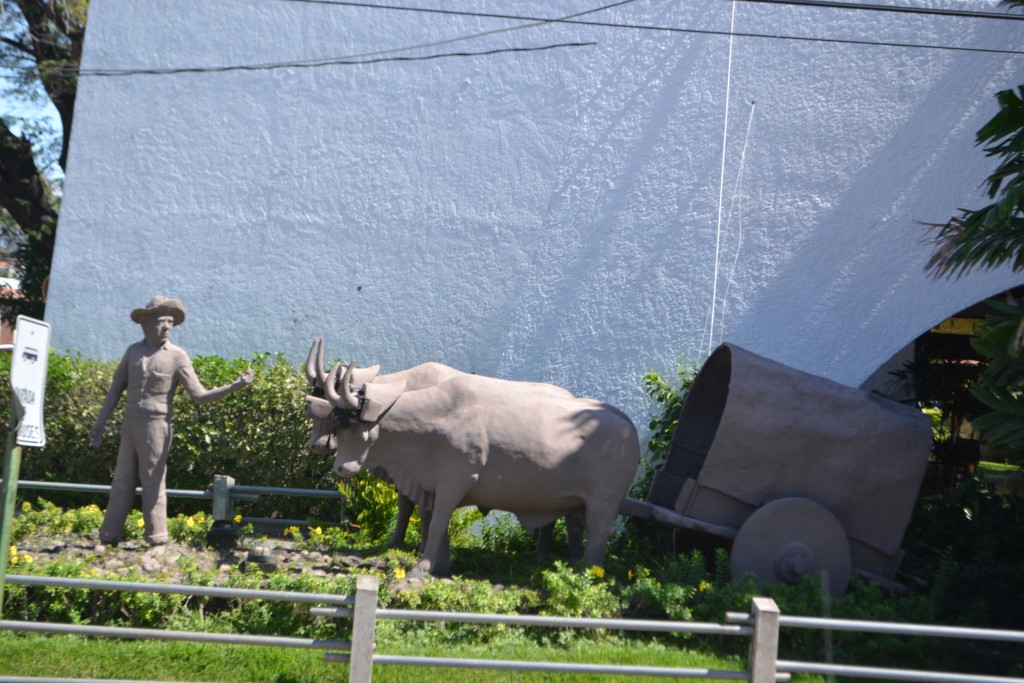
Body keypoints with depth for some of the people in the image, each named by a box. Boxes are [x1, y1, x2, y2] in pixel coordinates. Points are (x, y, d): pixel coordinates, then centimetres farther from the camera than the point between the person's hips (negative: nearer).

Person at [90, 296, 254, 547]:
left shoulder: (177, 356, -6)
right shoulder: (134, 351, 8)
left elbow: (199, 395, -11)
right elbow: (116, 388, 15)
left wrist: (234, 386, -25)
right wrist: (99, 422, 14)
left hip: (156, 426, -4)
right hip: (129, 424, 5)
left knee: (152, 483, -1)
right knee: (122, 482, 10)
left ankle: (156, 537, 6)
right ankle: (109, 536, 17)